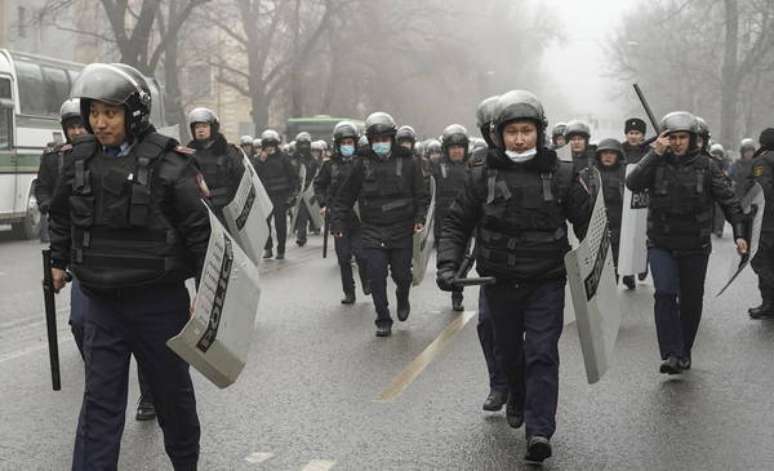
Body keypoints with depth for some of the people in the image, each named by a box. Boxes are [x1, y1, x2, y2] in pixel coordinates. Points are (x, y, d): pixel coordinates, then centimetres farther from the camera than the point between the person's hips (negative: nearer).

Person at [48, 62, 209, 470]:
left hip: (159, 300, -3)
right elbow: (62, 215, 20)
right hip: (101, 300, 3)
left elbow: (201, 227, -11)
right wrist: (58, 261, 26)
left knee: (172, 390, 14)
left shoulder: (168, 162, -13)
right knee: (100, 400, 2)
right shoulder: (81, 158, 2)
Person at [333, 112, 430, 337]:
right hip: (373, 231, 0)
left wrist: (420, 218, -7)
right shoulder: (362, 164, 3)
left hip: (402, 231, 0)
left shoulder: (408, 162, 2)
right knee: (376, 276, -7)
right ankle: (383, 321, 5)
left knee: (402, 275, 7)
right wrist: (339, 222, 3)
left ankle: (402, 300, 40)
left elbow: (422, 195, 7)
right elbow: (345, 196, 9)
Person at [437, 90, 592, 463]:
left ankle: (539, 431, -14)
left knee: (542, 355, -11)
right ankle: (519, 400, 45)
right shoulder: (483, 177, -2)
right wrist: (448, 264, -8)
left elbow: (587, 222, 4)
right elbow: (457, 223, 5)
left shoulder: (561, 175, -3)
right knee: (509, 350, 18)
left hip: (546, 282, -2)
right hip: (500, 282, 2)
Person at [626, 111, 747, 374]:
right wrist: (656, 153, -20)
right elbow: (633, 184, -17)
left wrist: (739, 233, -7)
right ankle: (672, 355, -17)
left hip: (695, 246, 1)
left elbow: (728, 200, 1)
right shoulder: (657, 163, 0)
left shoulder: (705, 166, -1)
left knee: (691, 301, 9)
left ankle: (684, 352, 27)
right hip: (661, 244, -1)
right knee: (665, 294, -19)